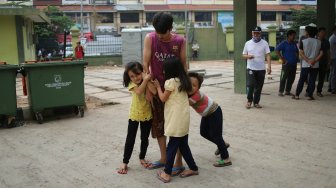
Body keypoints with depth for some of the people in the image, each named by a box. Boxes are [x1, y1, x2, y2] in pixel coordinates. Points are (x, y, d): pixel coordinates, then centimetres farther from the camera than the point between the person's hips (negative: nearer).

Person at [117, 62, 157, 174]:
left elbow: (154, 91, -32)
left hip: (147, 114, 1)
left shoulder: (148, 81, -12)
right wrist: (145, 80, -34)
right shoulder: (132, 84, -13)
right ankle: (125, 162, 15)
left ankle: (142, 158, 35)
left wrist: (146, 79, -30)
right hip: (134, 114, -1)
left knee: (145, 138, 14)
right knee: (130, 139, 4)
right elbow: (139, 91, -34)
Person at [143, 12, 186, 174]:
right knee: (158, 123, 12)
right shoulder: (150, 38, -8)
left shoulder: (180, 41, -9)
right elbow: (146, 64, -7)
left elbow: (183, 66, -3)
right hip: (156, 87, 3)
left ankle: (178, 162, 12)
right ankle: (163, 158, 28)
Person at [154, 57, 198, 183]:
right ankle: (193, 168, 24)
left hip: (176, 119, -8)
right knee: (183, 144, 17)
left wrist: (158, 86, 8)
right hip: (183, 118, 8)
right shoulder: (183, 80, 10)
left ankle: (167, 173, 5)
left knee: (172, 146, -2)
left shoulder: (170, 82, -13)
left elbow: (163, 98, -5)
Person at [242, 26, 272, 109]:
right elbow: (244, 55, 12)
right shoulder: (248, 43, 7)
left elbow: (268, 55, -5)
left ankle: (256, 102, 19)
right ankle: (249, 100, 6)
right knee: (250, 85, -12)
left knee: (259, 87, 6)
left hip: (261, 69, 0)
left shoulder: (264, 43, 2)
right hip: (251, 68, 0)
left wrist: (269, 66, -16)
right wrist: (248, 56, -13)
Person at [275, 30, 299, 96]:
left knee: (291, 78, 9)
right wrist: (282, 59, -15)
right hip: (287, 64, -7)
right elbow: (277, 50, -14)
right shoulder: (284, 43, -6)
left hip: (294, 64, 7)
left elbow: (297, 51, 29)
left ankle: (288, 91, 19)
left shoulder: (294, 43, 14)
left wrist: (297, 58, 12)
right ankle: (281, 91, 4)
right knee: (283, 78, -4)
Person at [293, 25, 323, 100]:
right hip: (315, 65, 1)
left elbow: (301, 53, -8)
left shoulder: (303, 41, -4)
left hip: (305, 65, -1)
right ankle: (310, 95, 7)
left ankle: (297, 95, 9)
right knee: (312, 80, 7)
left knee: (301, 80, 7)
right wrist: (314, 60, -10)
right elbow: (321, 53, -5)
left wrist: (308, 60, -9)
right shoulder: (319, 42, 2)